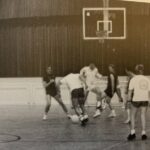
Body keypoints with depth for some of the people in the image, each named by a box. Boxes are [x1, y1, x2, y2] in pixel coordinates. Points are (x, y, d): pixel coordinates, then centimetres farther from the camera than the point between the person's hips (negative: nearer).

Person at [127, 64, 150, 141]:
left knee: (132, 115, 11)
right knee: (143, 115, 11)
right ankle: (143, 133, 10)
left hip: (136, 99, -3)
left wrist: (129, 98, 2)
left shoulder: (133, 79, -4)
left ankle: (132, 132, 5)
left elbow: (130, 90, -8)